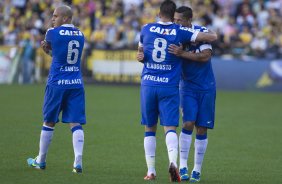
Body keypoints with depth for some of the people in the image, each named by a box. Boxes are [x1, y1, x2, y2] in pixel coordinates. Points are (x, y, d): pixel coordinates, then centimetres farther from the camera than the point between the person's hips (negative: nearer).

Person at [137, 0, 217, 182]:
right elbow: (213, 36, -1)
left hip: (148, 84, 2)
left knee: (150, 129, 12)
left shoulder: (146, 29, 5)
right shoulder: (180, 32, -3)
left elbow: (141, 52, 22)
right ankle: (173, 161, -29)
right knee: (170, 127, -5)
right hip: (169, 87, -2)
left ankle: (151, 171, 11)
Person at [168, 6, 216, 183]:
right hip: (187, 87, 1)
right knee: (188, 123, -15)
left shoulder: (201, 32, -12)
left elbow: (206, 56, -24)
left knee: (202, 129, 2)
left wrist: (183, 53, -33)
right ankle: (183, 166, -10)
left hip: (206, 87, -1)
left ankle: (197, 170, 10)